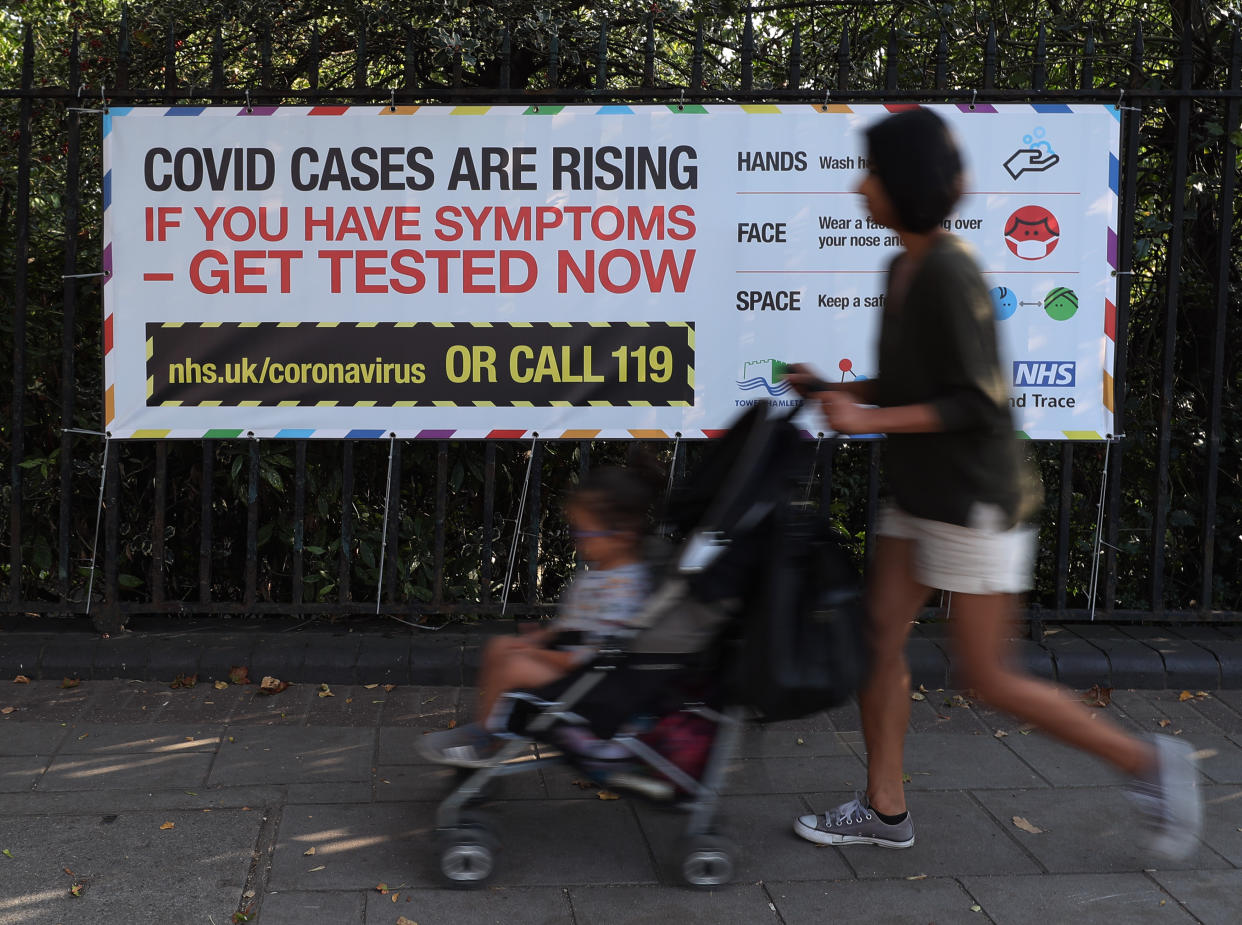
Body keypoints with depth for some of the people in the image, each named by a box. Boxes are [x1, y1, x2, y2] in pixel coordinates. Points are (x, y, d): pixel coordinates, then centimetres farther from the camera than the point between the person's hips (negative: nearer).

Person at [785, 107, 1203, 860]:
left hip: (976, 499, -9)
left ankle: (1147, 762, 13)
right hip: (920, 495, 9)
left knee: (987, 676, -1)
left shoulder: (949, 274, -21)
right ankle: (885, 810, 20)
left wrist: (869, 419, -22)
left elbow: (979, 403, -22)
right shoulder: (907, 267, 8)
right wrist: (837, 391, 3)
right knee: (880, 637, 9)